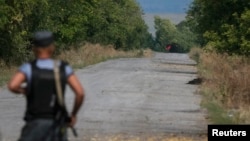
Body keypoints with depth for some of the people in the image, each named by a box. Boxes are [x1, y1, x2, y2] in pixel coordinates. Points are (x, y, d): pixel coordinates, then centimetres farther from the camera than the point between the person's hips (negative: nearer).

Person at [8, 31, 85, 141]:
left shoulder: (29, 68, -7)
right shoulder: (64, 68, 0)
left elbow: (12, 86, -24)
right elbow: (80, 93, -10)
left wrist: (23, 90, -1)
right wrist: (73, 114, 6)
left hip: (35, 123, -2)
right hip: (57, 125, 2)